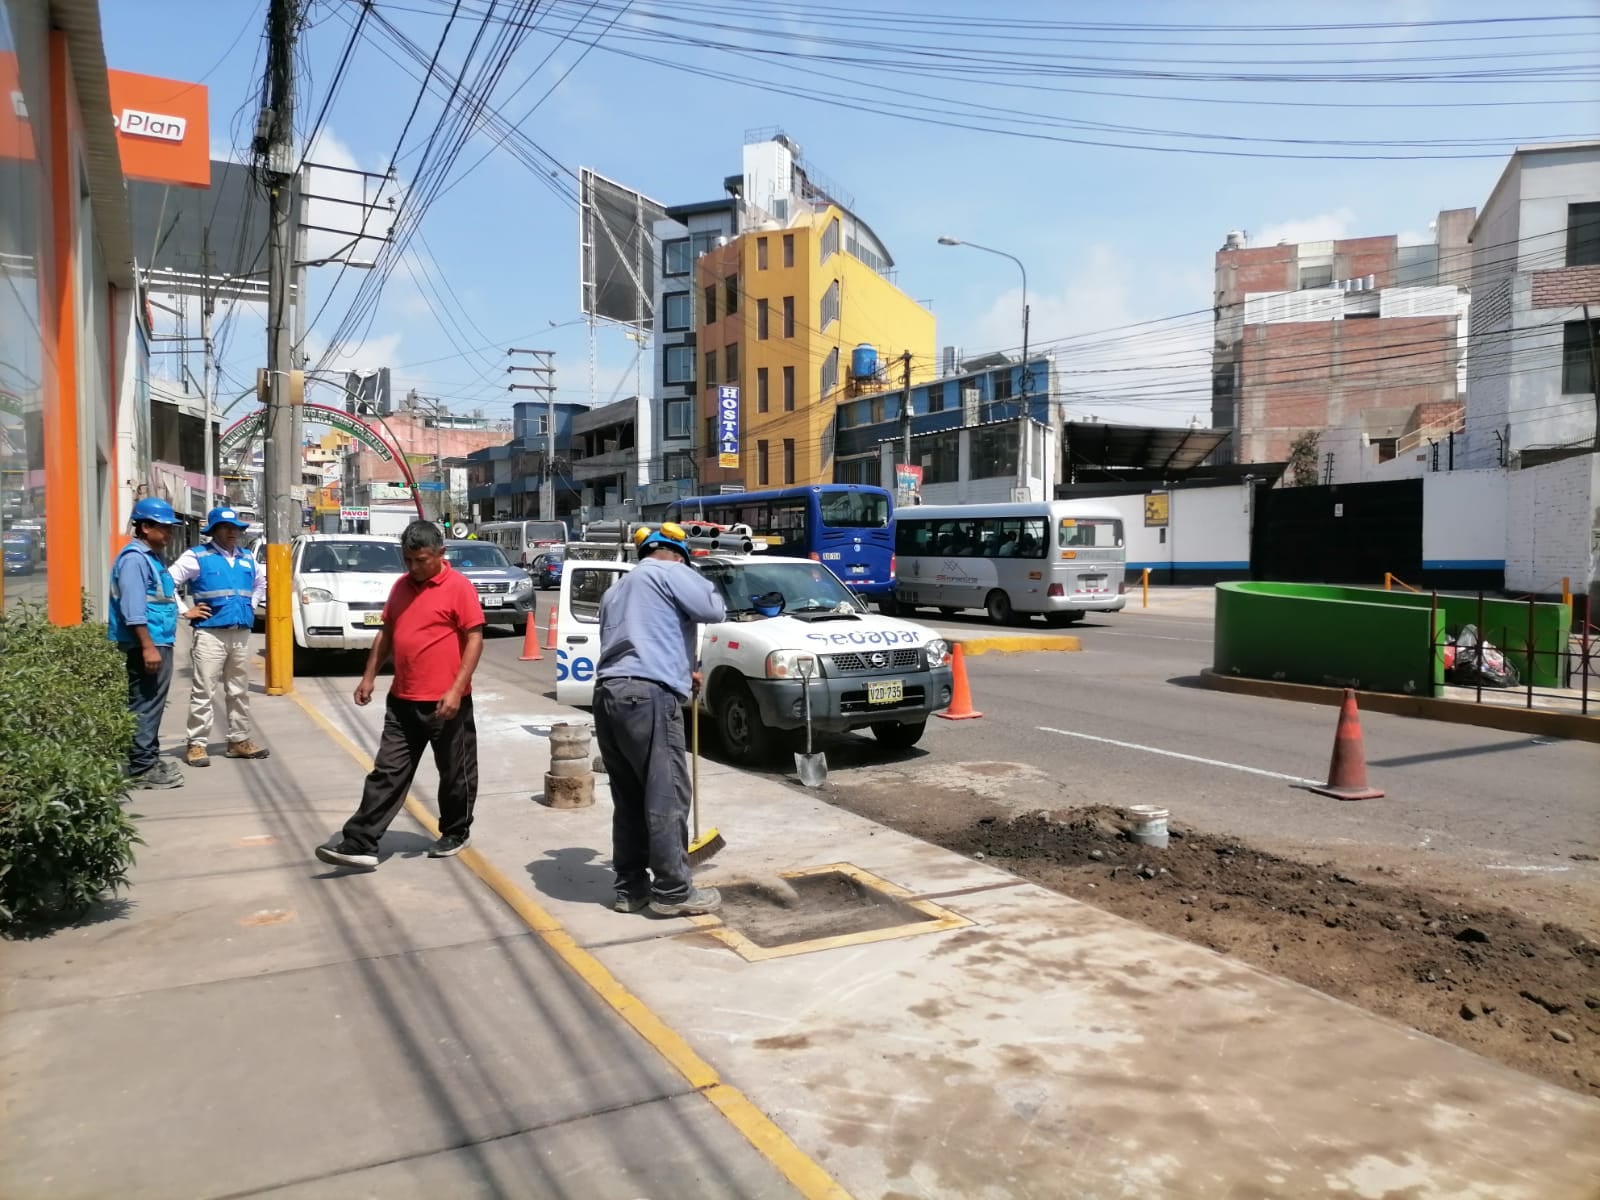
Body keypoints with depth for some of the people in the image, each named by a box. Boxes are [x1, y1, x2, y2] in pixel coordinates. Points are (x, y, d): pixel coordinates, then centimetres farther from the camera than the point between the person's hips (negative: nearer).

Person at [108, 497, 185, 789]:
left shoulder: (152, 558, 18)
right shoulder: (134, 559, -14)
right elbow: (133, 608, -21)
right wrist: (148, 646, -25)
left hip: (159, 643, 10)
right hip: (147, 645, -10)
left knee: (151, 705, 15)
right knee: (145, 706, -7)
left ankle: (150, 760, 23)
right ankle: (141, 769, -4)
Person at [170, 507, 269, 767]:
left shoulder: (247, 558, 15)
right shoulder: (196, 557, -3)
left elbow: (261, 583, 33)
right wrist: (185, 612, -8)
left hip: (241, 634, 6)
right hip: (210, 634, -6)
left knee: (239, 692, 12)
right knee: (203, 692, -5)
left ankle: (239, 740, 20)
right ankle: (197, 745, 0)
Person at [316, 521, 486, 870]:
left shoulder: (459, 587, -10)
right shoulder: (401, 586, 10)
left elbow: (474, 640, -13)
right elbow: (386, 632, 19)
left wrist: (456, 690, -18)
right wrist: (370, 676, 14)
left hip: (445, 701, -6)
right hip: (402, 700, 6)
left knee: (455, 773, 9)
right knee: (387, 773, 6)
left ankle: (455, 834, 27)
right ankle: (360, 844, 7)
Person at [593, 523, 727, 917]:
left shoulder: (617, 589, 31)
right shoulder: (669, 572, 4)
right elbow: (713, 610, -3)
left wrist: (681, 674, 34)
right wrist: (692, 576, 16)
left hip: (608, 695, 9)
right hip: (647, 695, -9)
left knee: (628, 797, 14)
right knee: (666, 795, -4)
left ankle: (629, 887, 19)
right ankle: (673, 891, 0)